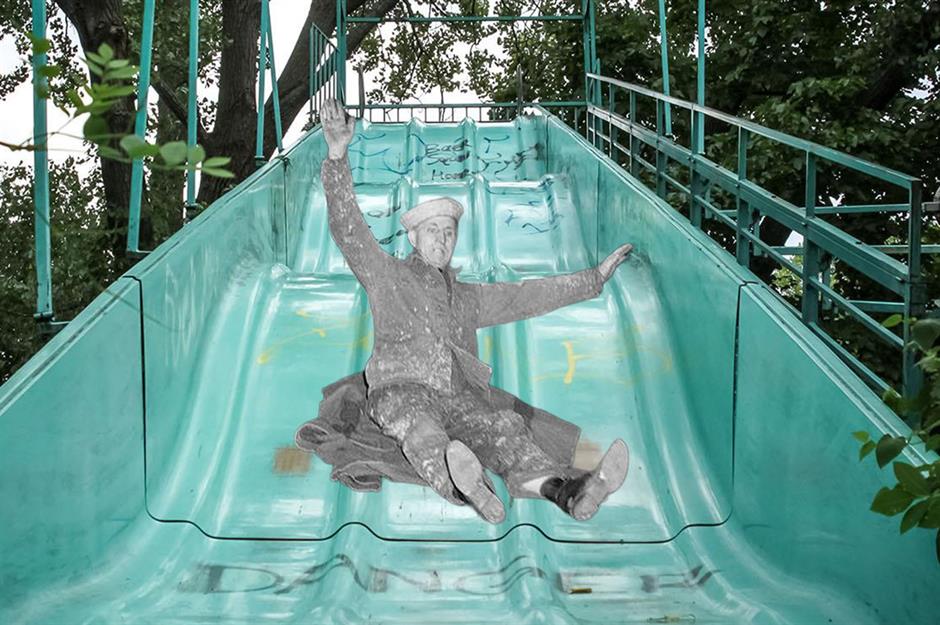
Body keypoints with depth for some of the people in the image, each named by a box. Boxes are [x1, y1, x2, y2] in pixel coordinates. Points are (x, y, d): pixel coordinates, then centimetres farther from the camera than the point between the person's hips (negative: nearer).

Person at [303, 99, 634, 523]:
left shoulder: (466, 297, 32)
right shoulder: (389, 277, 18)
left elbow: (526, 297, 33)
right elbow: (349, 230, 6)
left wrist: (594, 279, 31)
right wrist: (337, 157, -6)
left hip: (457, 398, 3)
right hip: (400, 389, -3)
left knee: (504, 425, -30)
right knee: (418, 425, -39)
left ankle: (563, 489, -57)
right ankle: (461, 484, -70)